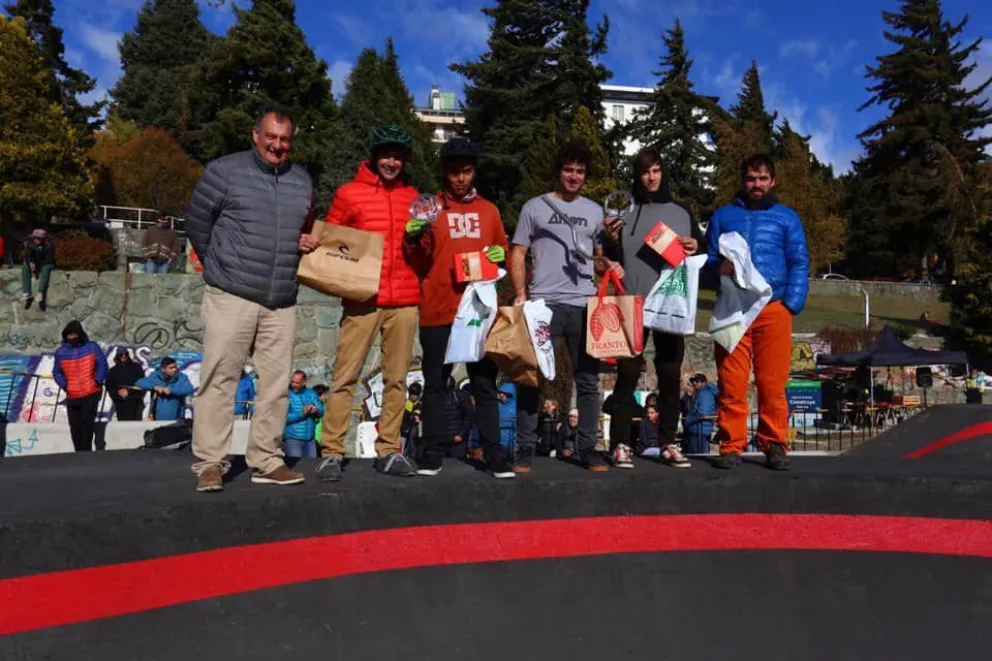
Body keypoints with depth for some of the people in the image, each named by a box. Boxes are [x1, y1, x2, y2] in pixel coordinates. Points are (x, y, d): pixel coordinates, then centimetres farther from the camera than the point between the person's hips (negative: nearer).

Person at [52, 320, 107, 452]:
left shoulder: (92, 347, -3)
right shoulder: (61, 352, 1)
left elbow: (102, 365, 0)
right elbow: (57, 372, 10)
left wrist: (97, 381, -10)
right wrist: (64, 385, -3)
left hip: (91, 393, -3)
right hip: (72, 396, 3)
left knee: (87, 421, -12)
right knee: (75, 426, 7)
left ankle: (86, 451, -6)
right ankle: (79, 452, 18)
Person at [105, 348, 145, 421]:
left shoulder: (136, 367, 6)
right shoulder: (113, 371, 13)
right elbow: (109, 386, 9)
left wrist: (129, 391, -11)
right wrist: (118, 391, -10)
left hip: (134, 402, -2)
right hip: (120, 403, 2)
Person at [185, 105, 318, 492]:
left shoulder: (302, 180, 13)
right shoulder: (225, 171, -2)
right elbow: (197, 221, 4)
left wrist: (307, 243, 4)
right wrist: (220, 266, 10)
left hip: (282, 303, 5)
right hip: (232, 297, -4)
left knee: (277, 383, 6)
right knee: (219, 378, -3)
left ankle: (267, 460, 16)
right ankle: (210, 463, 6)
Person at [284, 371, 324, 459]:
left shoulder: (311, 394, 11)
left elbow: (321, 410, 7)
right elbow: (284, 417, -14)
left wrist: (316, 410, -15)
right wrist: (302, 413, -20)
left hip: (310, 439, 5)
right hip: (292, 439, -5)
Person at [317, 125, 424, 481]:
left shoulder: (412, 196, 15)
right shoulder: (349, 193, 4)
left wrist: (415, 240, -2)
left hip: (405, 301, 4)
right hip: (362, 300, -4)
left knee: (397, 378, 6)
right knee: (345, 376, -5)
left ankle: (389, 450, 14)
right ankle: (332, 451, 1)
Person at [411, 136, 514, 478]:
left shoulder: (489, 210, 15)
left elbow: (502, 251, 21)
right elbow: (419, 260, 7)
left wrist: (499, 254, -2)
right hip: (438, 309, -2)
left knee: (485, 382, 3)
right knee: (435, 383, 3)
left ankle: (493, 454, 7)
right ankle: (432, 454, 10)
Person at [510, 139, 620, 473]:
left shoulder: (595, 211, 16)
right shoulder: (535, 207, 6)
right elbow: (518, 254, 5)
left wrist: (609, 267, -2)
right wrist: (521, 294, -8)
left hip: (585, 305, 3)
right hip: (544, 304, -3)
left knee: (588, 380, 6)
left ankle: (588, 448, 15)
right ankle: (525, 448, 8)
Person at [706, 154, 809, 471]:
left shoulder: (787, 217, 16)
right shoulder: (723, 215, 19)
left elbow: (799, 264, 9)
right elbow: (708, 259, 18)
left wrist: (791, 304, -5)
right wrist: (719, 269, -6)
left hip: (774, 309, 0)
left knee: (773, 382, -2)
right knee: (731, 382, -3)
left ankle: (775, 446, 7)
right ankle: (731, 446, 4)